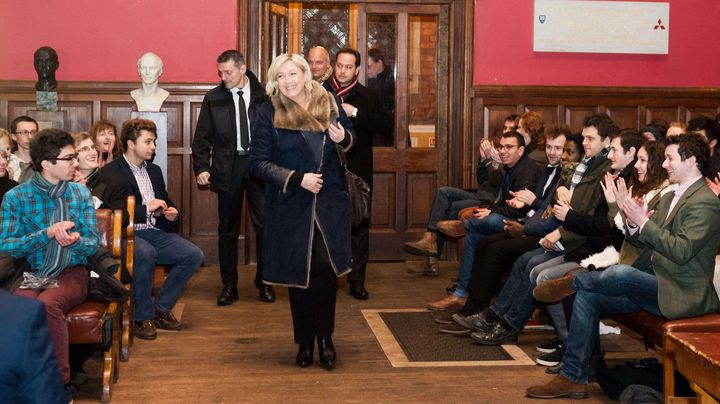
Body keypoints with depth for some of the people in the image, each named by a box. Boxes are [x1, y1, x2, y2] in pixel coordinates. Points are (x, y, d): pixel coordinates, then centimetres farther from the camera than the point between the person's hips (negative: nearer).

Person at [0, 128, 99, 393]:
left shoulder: (80, 194, 8)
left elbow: (94, 243, 5)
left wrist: (75, 240, -19)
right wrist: (48, 233, -17)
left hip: (71, 272, 0)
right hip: (31, 274, 0)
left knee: (48, 303, -34)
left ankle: (61, 381, -22)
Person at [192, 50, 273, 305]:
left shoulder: (263, 96, 0)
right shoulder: (213, 99, 3)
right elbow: (202, 137, 5)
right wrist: (201, 167, -4)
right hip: (227, 167, 1)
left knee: (264, 224, 1)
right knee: (227, 229, 7)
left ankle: (264, 282, 17)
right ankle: (229, 286, 17)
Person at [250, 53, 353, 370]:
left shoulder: (328, 102, 3)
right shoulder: (269, 113, -5)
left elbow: (349, 136, 19)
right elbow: (259, 163, -8)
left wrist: (343, 137, -6)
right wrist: (297, 178, -17)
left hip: (330, 202, 1)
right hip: (291, 205, -1)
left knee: (326, 268, -5)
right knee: (298, 273, 6)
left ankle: (325, 338, 12)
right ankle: (304, 343, 21)